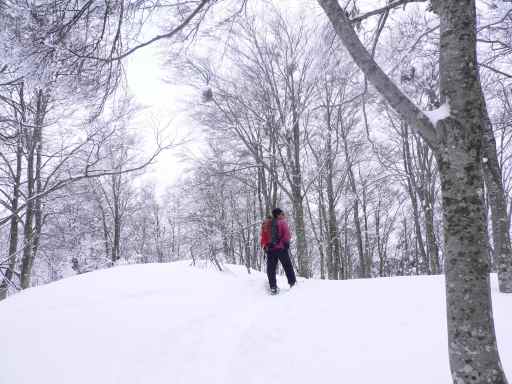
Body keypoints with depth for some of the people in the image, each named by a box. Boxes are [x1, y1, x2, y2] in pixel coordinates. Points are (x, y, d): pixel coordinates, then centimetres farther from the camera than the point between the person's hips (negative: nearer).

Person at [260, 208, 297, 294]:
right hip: (281, 248, -4)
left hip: (269, 249, 4)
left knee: (271, 269, 5)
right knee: (288, 267, 7)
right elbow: (287, 234, -12)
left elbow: (262, 237, 14)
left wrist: (264, 246, 18)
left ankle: (273, 287, 0)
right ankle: (293, 283, 9)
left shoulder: (265, 224, 14)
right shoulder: (282, 222, -2)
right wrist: (286, 242, -3)